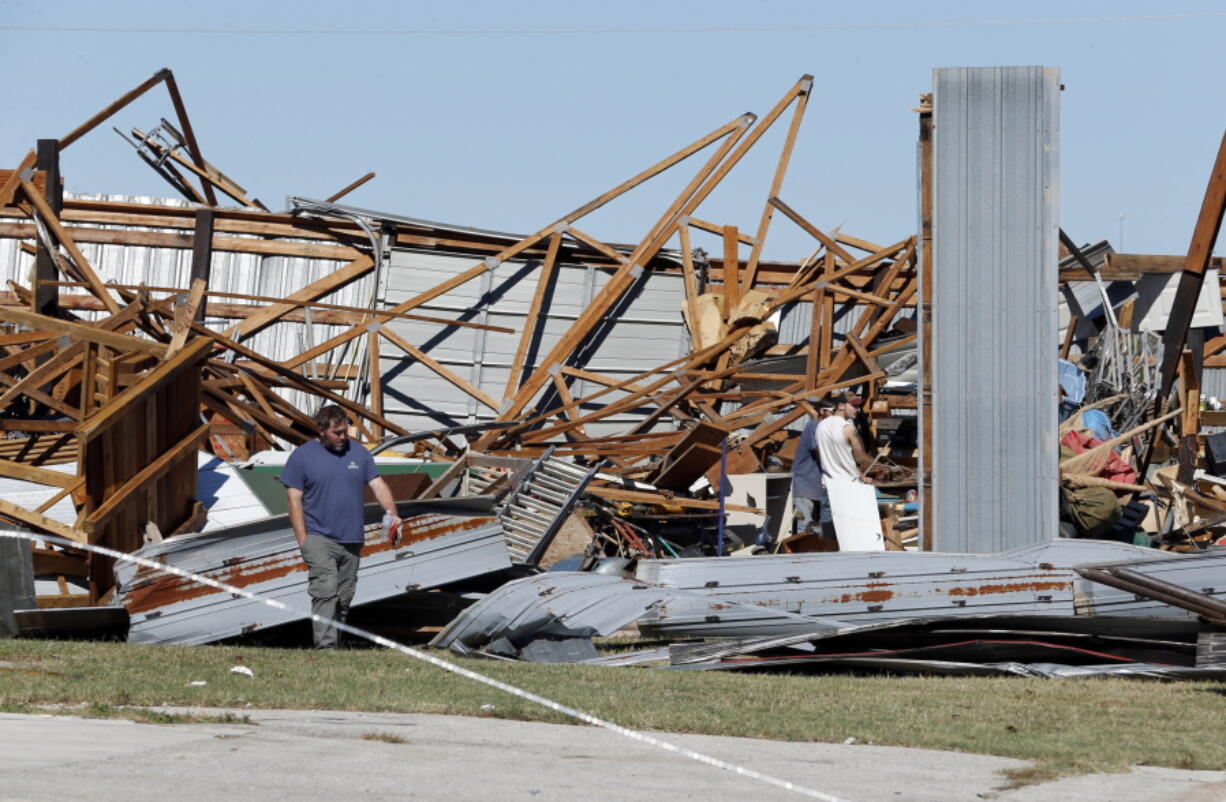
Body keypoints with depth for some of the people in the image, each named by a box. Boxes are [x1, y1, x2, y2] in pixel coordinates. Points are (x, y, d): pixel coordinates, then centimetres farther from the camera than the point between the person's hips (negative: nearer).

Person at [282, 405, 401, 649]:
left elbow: (378, 485, 8)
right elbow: (295, 500, -3)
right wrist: (303, 540, -10)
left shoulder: (359, 453, 10)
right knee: (325, 592, -17)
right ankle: (325, 647, -23)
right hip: (319, 538, -5)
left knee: (344, 597, 9)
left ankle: (336, 646, 18)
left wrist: (392, 513, -11)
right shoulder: (302, 457, -1)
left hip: (352, 539, 5)